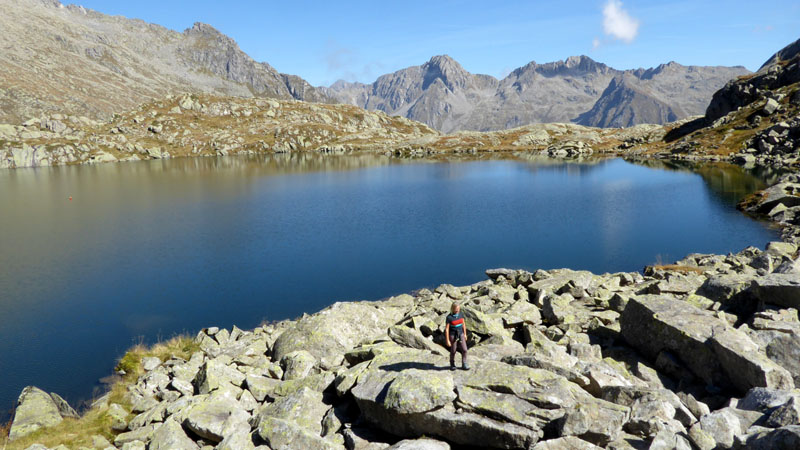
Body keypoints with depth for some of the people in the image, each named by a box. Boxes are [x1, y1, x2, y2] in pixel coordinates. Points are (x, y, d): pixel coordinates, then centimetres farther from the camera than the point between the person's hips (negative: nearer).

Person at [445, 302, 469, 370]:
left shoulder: (461, 314, -2)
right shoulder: (449, 317, -17)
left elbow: (463, 324, 10)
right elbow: (447, 329, -14)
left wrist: (465, 334, 12)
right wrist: (447, 340, -14)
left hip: (460, 334, 4)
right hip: (453, 335, -4)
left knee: (464, 350, -1)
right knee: (453, 351, 7)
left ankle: (464, 364, 14)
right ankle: (452, 364, 29)